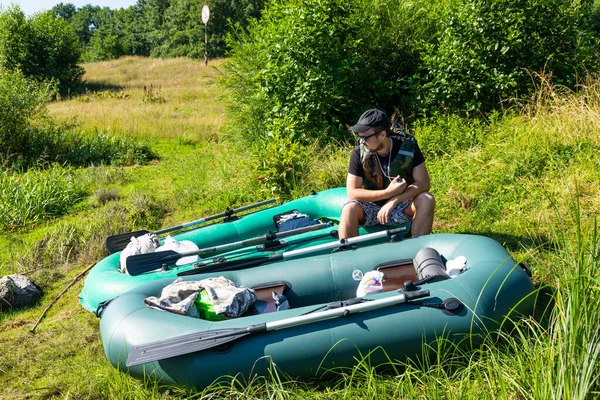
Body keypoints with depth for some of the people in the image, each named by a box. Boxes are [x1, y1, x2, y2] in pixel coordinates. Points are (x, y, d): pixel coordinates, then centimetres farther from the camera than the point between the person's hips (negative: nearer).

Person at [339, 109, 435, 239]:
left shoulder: (408, 145, -13)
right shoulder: (359, 152, -14)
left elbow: (423, 182, -15)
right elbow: (352, 193, -16)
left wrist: (394, 201, -28)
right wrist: (389, 192, -26)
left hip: (400, 207, 1)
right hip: (370, 207, -1)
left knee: (427, 200, -26)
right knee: (349, 209, -31)